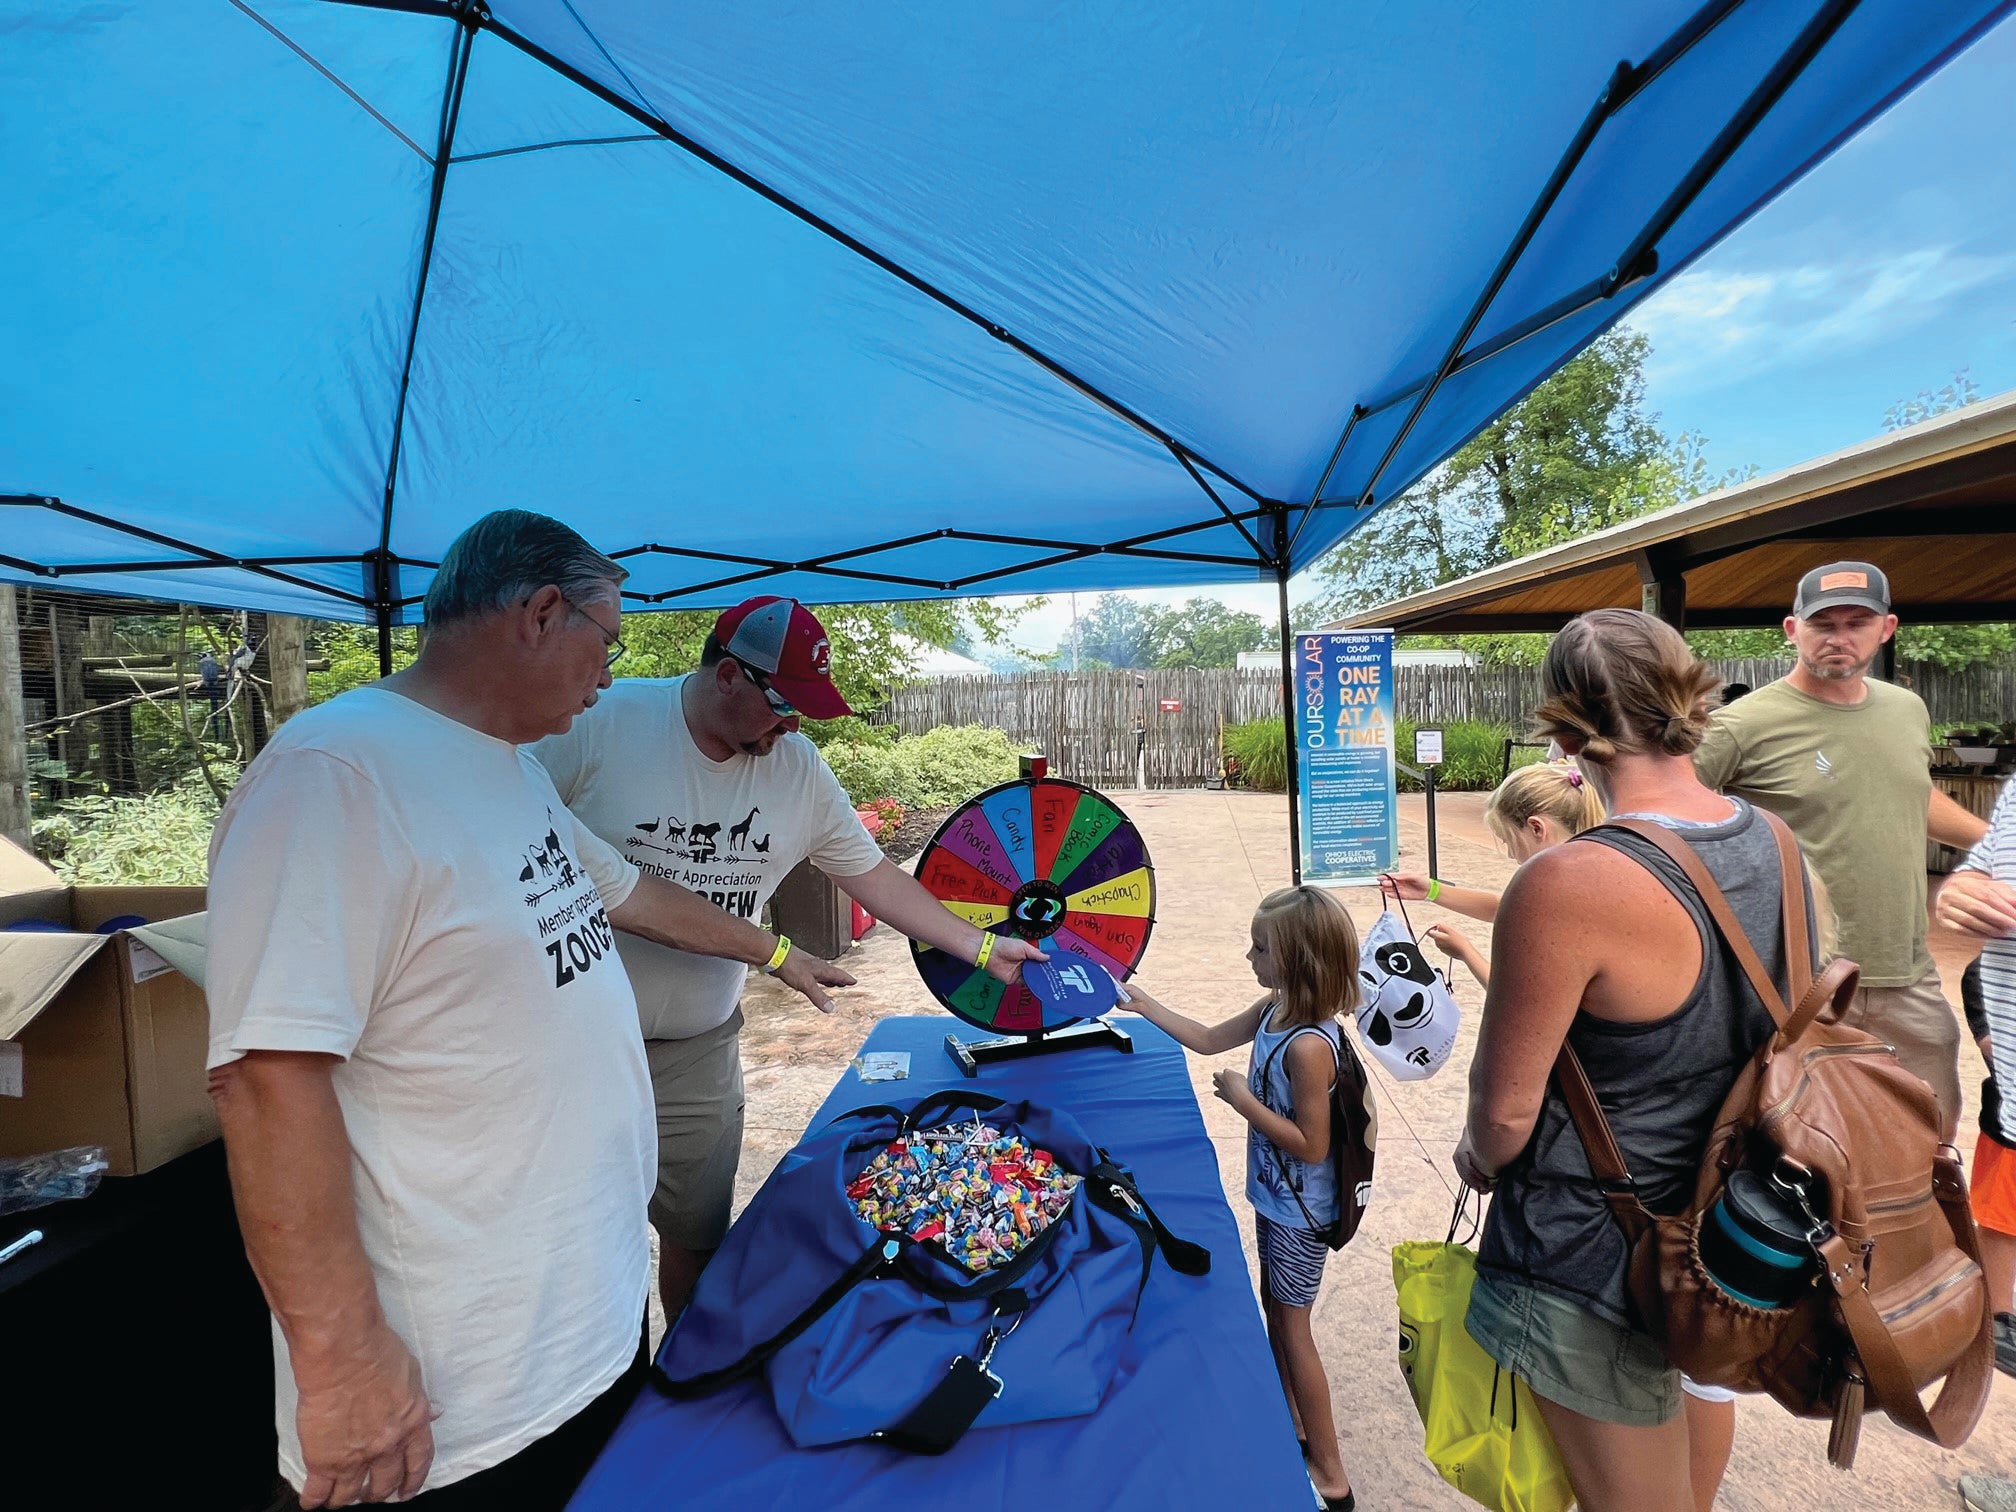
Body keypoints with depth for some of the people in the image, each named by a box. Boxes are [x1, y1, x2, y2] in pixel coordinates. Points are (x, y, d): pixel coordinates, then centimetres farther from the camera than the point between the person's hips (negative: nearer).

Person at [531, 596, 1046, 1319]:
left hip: (700, 1051, 3)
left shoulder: (799, 768, -2)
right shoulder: (597, 723, -15)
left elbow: (874, 874, 6)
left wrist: (982, 946, 6)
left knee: (700, 1234, 15)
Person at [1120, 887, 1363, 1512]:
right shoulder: (1275, 1010, -6)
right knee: (1274, 1311, 23)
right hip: (1274, 1195, 8)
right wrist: (1143, 1003, 2)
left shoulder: (1308, 1046, -32)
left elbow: (1311, 1146, -27)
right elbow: (1208, 1039, 6)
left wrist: (1244, 1100, -24)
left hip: (1300, 1211, -8)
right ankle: (1292, 1426, 44)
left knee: (1292, 1330, 9)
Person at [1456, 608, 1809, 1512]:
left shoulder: (1567, 886, -32)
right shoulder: (1775, 845, -8)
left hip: (1595, 1259, -7)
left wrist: (1479, 1156, -1)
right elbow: (1768, 1033, 7)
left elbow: (1506, 1109, -22)